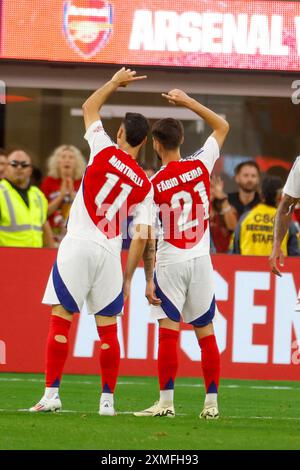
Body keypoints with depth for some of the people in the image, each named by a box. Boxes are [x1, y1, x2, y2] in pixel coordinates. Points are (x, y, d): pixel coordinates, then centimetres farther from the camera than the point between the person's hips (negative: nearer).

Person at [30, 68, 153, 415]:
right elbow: (141, 237, 3)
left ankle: (51, 393, -6)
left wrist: (116, 82, 28)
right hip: (109, 252, 2)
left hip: (77, 244, -2)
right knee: (107, 327, 8)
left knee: (61, 319, -1)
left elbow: (89, 107, 16)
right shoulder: (144, 185, 6)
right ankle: (107, 400, 6)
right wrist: (128, 278, 10)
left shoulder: (105, 152, 0)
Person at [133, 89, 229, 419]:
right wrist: (188, 102, 15)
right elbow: (222, 127, 15)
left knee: (168, 331, -4)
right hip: (201, 260, 3)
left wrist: (148, 279, -4)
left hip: (170, 263, -3)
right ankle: (211, 402, 9)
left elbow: (148, 239, -8)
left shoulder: (152, 186, -9)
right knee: (206, 332, 8)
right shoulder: (200, 165, -2)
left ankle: (166, 401, -7)